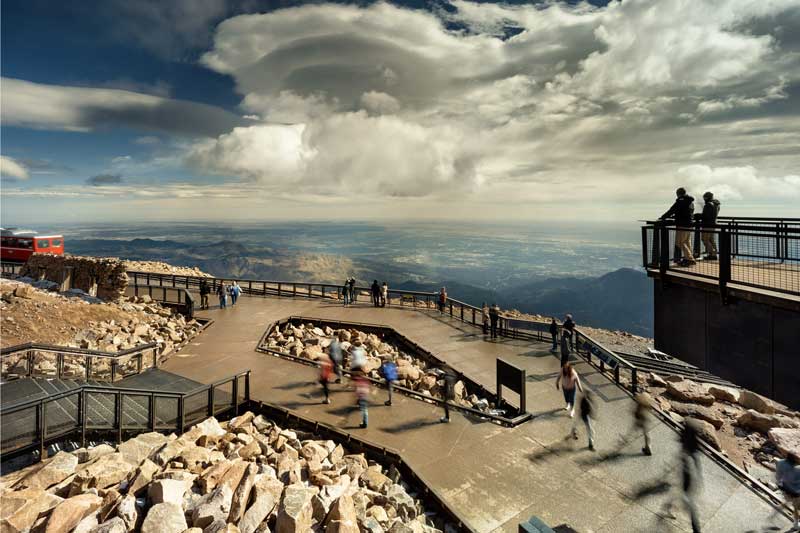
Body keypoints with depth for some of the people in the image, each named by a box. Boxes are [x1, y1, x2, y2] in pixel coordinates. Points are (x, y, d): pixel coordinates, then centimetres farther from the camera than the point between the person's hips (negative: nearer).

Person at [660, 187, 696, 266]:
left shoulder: (681, 201, -13)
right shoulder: (691, 202, 16)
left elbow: (671, 211, -13)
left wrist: (662, 217, -2)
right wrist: (673, 217, 28)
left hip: (682, 225, -9)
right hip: (689, 225, 9)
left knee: (679, 243, -6)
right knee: (687, 242, 13)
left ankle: (690, 259, -9)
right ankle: (687, 259, 17)